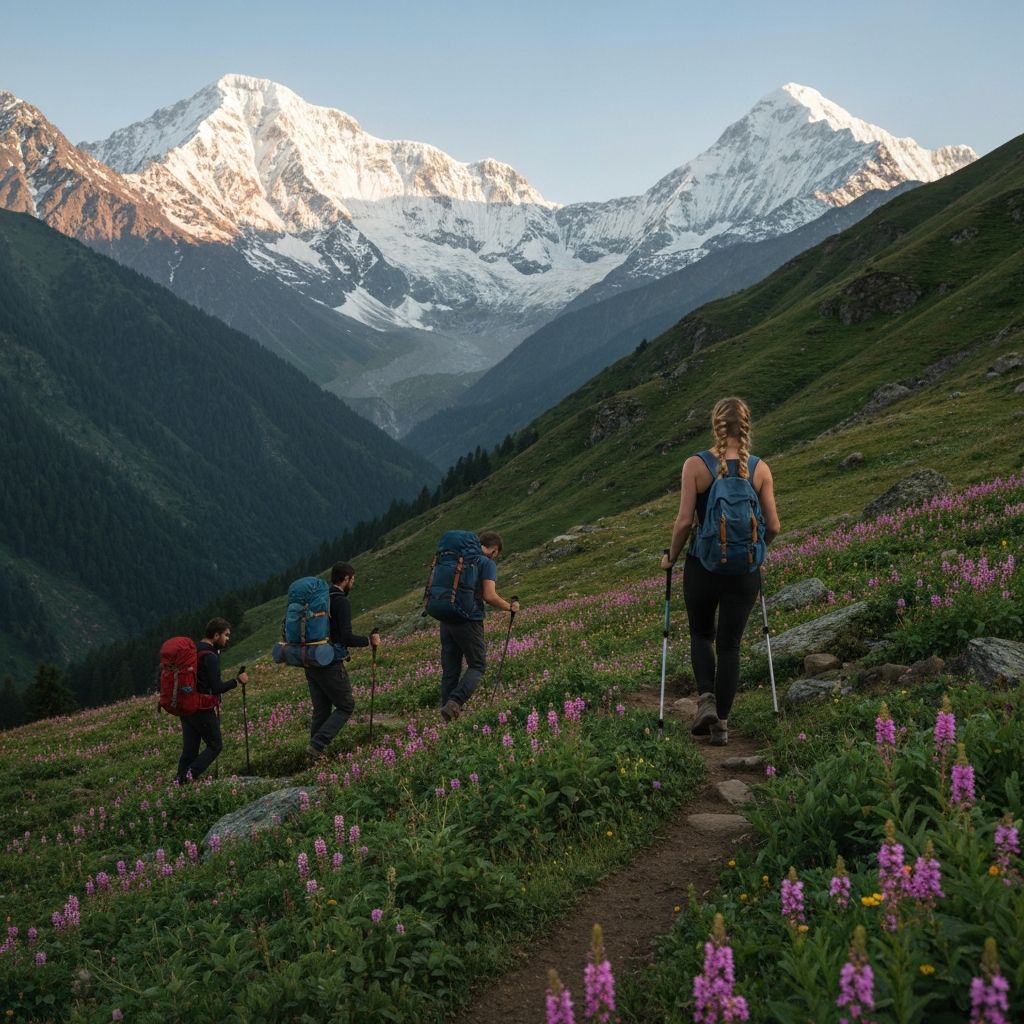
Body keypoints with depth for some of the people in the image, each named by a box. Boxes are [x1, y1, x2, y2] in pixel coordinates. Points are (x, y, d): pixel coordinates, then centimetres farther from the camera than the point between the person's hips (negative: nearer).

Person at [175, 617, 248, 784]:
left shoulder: (192, 651, 11)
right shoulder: (210, 657, -16)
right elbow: (217, 688, -20)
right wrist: (237, 680, -9)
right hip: (203, 709, -8)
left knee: (189, 749, 9)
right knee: (215, 745, 4)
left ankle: (181, 782, 3)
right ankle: (192, 774, -12)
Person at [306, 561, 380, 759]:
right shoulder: (341, 603, -13)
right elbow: (347, 638, -20)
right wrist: (369, 641, -6)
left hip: (311, 663, 8)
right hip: (330, 665, -8)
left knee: (321, 710, 14)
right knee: (346, 706, 5)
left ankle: (316, 755, 12)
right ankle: (316, 746, -7)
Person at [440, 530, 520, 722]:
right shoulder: (487, 563, -4)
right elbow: (489, 596, -13)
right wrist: (510, 607, 2)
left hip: (447, 620, 6)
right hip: (469, 621, -6)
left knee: (450, 670, 10)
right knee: (477, 666, 5)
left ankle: (448, 709, 7)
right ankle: (455, 702, -15)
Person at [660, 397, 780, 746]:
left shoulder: (695, 465, -10)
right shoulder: (760, 469, -3)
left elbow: (684, 521, -12)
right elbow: (773, 526, -1)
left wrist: (671, 557, 5)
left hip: (703, 565, -1)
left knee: (701, 635, 20)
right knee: (729, 644, 12)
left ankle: (706, 699, -2)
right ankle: (721, 724, 12)